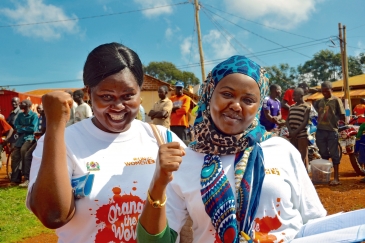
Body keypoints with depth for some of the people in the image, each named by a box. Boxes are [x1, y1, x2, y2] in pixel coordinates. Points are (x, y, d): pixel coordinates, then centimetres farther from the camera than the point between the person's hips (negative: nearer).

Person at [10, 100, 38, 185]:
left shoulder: (34, 115, -3)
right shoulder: (20, 115, 15)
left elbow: (33, 128, -12)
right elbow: (16, 125, 7)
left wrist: (22, 127, -4)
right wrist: (26, 128, -9)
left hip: (30, 136, -6)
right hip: (21, 136, 6)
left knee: (23, 149, -31)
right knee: (15, 155, -9)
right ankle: (15, 178, -5)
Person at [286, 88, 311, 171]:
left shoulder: (306, 106, -2)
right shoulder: (291, 107, 16)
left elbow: (305, 122, -10)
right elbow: (287, 120, 10)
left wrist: (296, 132, -15)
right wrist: (290, 131, -6)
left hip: (302, 134, -6)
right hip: (292, 135, 6)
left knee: (303, 157, -3)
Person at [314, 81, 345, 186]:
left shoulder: (336, 100, -2)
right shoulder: (319, 101, 11)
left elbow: (342, 117, -3)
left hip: (332, 131, -4)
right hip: (320, 131, 5)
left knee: (334, 154, 1)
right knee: (323, 154, 13)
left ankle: (336, 177, 6)